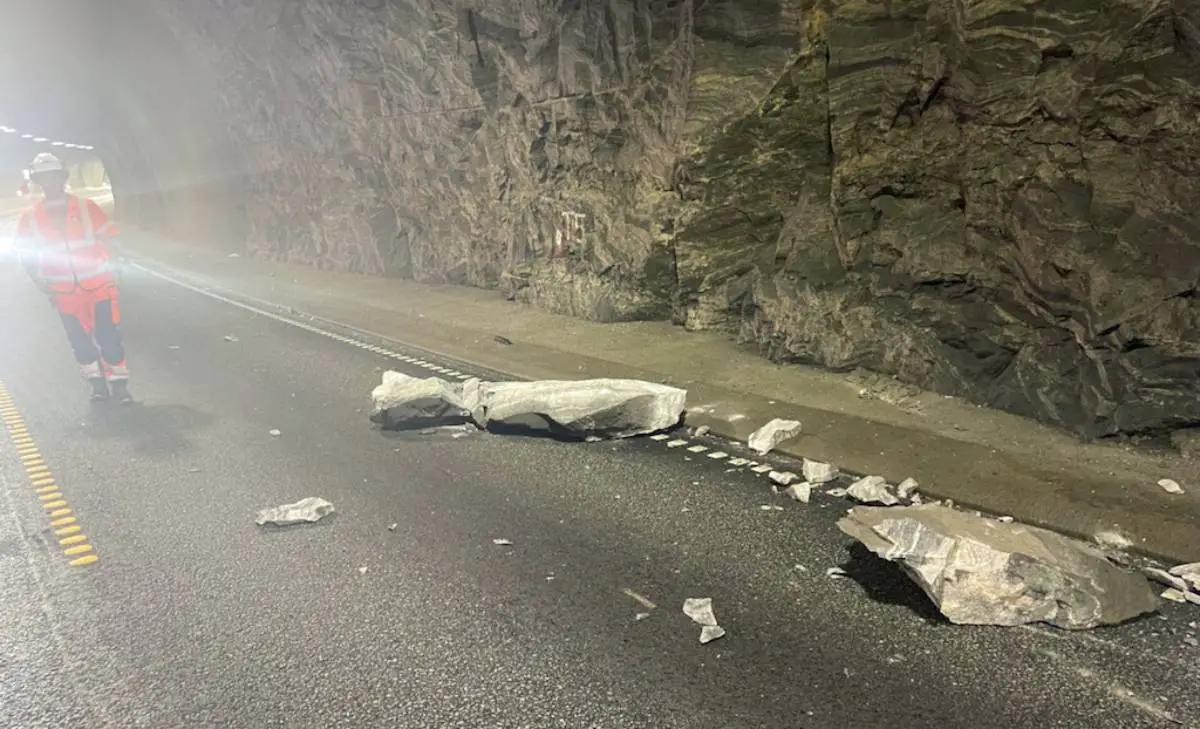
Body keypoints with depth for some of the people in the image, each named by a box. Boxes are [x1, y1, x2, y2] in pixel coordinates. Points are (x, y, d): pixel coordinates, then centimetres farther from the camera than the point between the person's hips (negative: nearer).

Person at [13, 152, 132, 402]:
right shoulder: (30, 218, -1)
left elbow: (106, 240, 3)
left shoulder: (86, 207, -4)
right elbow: (26, 256, 4)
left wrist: (107, 270, -5)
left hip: (99, 286, -2)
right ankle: (97, 383, 26)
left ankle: (118, 383, 12)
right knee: (80, 341, 11)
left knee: (109, 336, -1)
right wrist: (44, 286, -4)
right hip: (65, 293, 2)